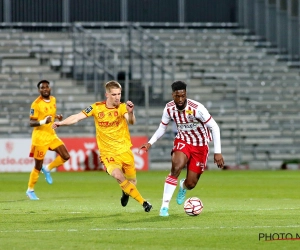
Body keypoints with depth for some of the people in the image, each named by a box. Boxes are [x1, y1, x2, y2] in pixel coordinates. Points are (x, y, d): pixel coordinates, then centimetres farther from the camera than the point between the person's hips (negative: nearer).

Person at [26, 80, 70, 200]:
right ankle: (30, 190, 18)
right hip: (40, 137, -6)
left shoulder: (53, 100, 4)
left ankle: (47, 169, 18)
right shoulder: (36, 104, -17)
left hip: (51, 135, 6)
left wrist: (57, 117, 2)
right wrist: (43, 122, -35)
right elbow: (31, 123, -18)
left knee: (66, 156, -3)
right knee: (38, 166, 1)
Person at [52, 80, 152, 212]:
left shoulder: (122, 107, -9)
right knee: (118, 176, -25)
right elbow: (78, 117, -2)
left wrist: (130, 113, -50)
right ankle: (143, 202, -14)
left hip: (125, 151, 0)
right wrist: (61, 123, -16)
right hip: (108, 153, 0)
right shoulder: (97, 108, -3)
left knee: (132, 181, 8)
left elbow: (131, 121, -28)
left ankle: (126, 192, 47)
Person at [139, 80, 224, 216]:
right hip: (182, 141, 2)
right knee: (176, 167, -30)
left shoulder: (197, 108, -26)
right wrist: (150, 142, -9)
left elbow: (214, 127, -19)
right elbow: (162, 127, 6)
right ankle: (164, 206, -23)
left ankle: (183, 187, 42)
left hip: (200, 146, -2)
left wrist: (217, 152, -22)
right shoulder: (169, 108, -12)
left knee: (191, 184, -1)